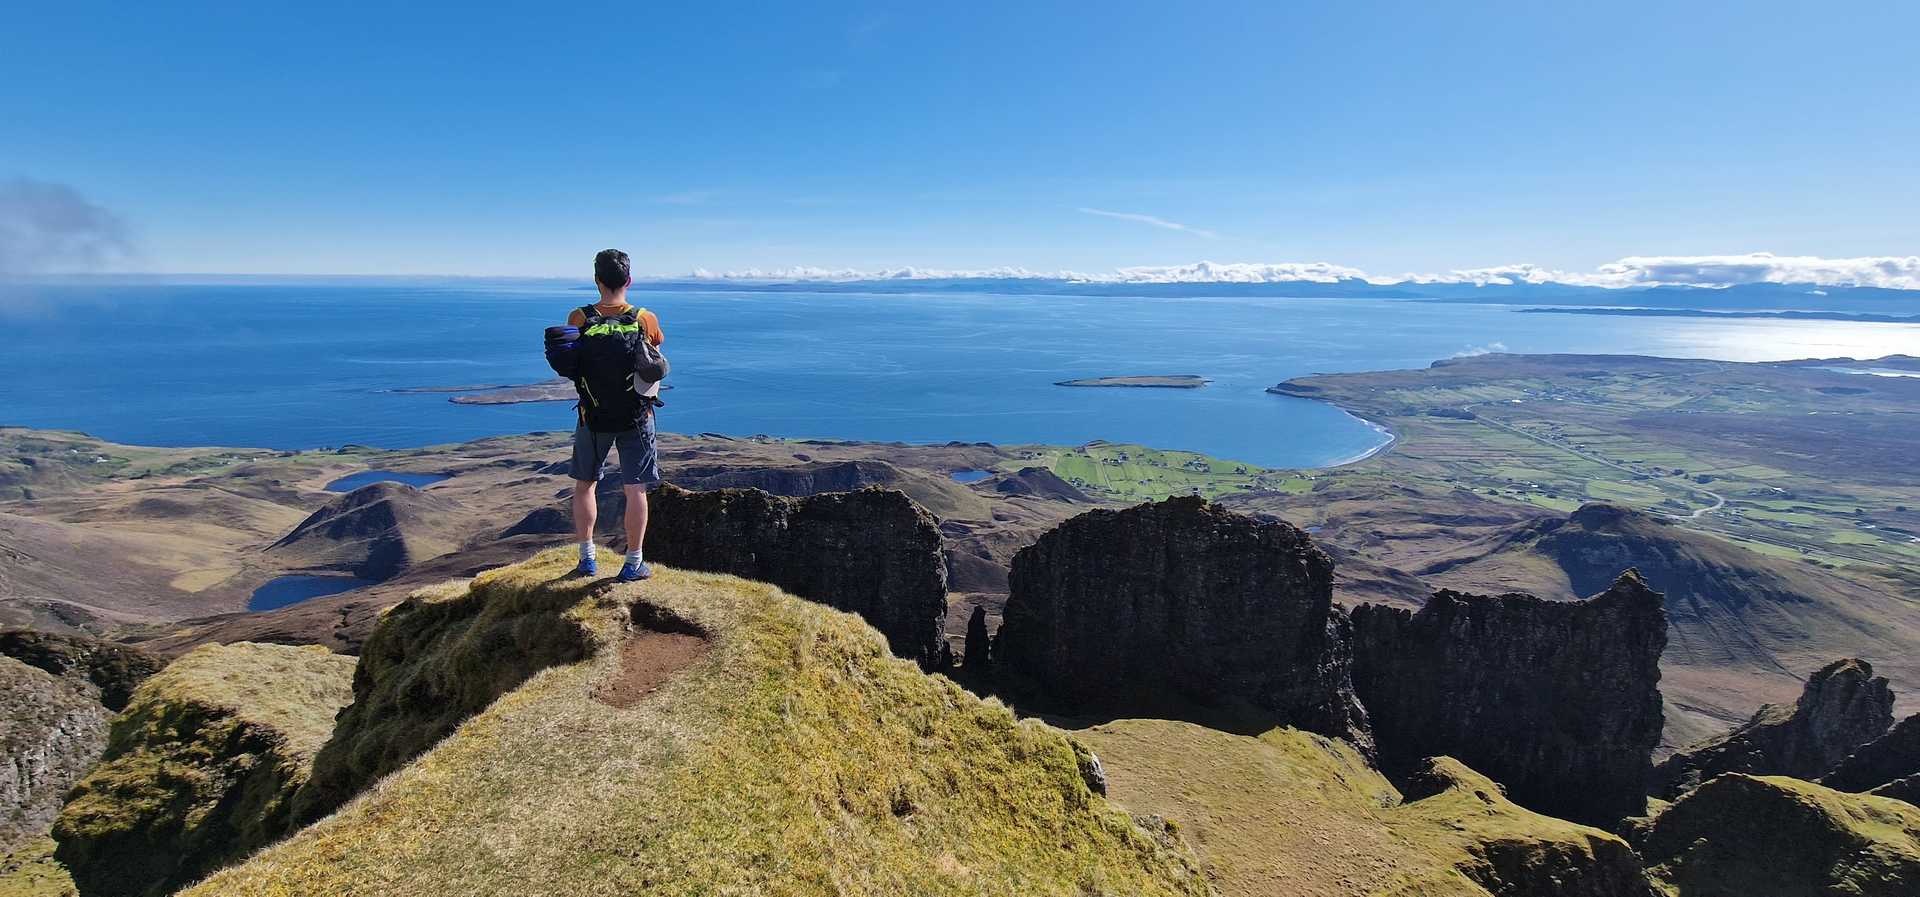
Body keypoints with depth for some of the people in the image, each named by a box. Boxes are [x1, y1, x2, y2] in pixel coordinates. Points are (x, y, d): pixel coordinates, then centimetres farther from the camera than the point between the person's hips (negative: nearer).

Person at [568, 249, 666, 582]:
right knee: (635, 490, 4)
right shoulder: (646, 319, -9)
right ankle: (633, 563, 9)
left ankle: (587, 558, 23)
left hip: (593, 415, 1)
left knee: (585, 484, 18)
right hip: (635, 417, -1)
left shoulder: (579, 319, -8)